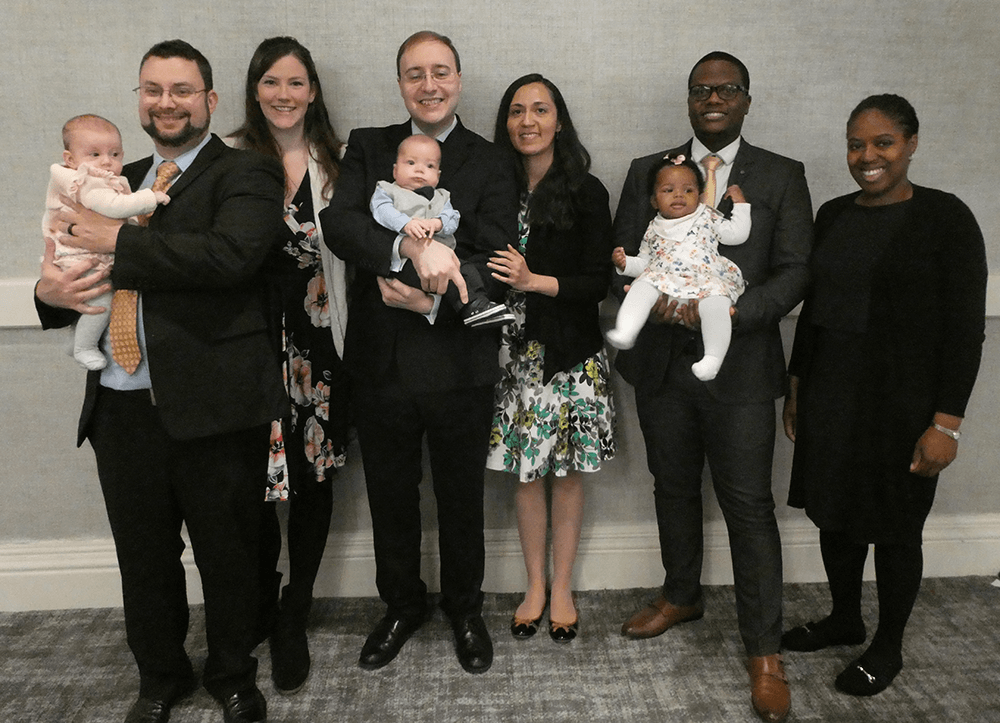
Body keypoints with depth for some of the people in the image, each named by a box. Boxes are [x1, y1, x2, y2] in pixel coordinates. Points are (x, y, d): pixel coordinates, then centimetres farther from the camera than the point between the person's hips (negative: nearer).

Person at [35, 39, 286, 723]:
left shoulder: (246, 172, -3)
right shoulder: (120, 182, 17)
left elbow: (232, 254, -22)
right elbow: (79, 260, 23)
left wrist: (118, 241, -16)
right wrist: (51, 289, -1)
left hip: (213, 404, -5)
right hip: (123, 405, 6)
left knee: (228, 555, 10)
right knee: (143, 556, 17)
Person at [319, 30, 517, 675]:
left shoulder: (491, 164, -1)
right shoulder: (367, 147, 4)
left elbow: (493, 266, -9)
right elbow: (338, 223, -14)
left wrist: (433, 300, -25)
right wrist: (411, 247, -31)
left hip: (460, 367, -2)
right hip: (381, 362, 2)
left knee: (461, 498, 15)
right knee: (390, 497, 18)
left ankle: (465, 608, 39)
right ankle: (403, 607, 41)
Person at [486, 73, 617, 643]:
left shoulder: (587, 192, -3)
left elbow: (598, 282, -8)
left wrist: (534, 282, -19)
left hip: (572, 353, -2)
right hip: (515, 351, 2)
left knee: (568, 472, 8)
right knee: (526, 472, 9)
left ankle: (562, 588, 27)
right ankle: (535, 586, 28)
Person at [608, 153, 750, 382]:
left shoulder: (707, 217, 20)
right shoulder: (654, 229, 23)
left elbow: (737, 234, 14)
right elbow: (643, 262, 25)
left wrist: (740, 203, 16)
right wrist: (625, 262, 7)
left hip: (706, 281, -2)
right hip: (663, 279, 2)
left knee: (716, 301, -33)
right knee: (643, 286, -28)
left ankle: (713, 358, -32)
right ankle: (625, 333, -37)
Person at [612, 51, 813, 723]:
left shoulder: (782, 176, 3)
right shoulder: (647, 171, 9)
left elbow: (794, 272, -4)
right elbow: (622, 258, 7)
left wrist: (727, 310, -19)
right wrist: (653, 299, -13)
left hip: (740, 366, -3)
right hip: (663, 361, 3)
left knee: (749, 504, -1)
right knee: (674, 489, 16)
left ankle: (765, 651, 12)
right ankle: (682, 596, 38)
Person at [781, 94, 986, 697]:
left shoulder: (946, 218, -9)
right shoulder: (832, 215, 7)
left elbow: (965, 328, -11)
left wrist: (947, 423, -16)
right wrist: (797, 388, 13)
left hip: (903, 402, -5)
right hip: (830, 396, 5)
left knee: (895, 526, 9)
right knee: (835, 513, 15)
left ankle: (888, 647, 29)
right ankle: (845, 620, 38)